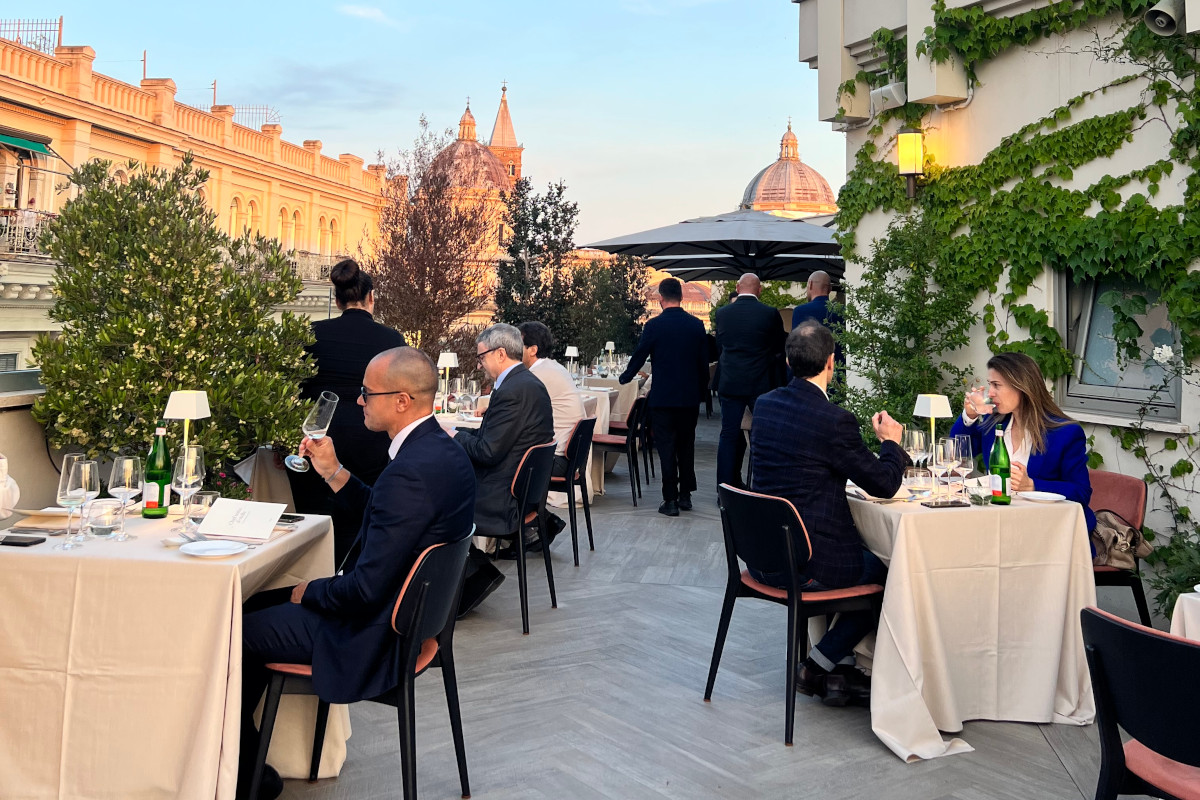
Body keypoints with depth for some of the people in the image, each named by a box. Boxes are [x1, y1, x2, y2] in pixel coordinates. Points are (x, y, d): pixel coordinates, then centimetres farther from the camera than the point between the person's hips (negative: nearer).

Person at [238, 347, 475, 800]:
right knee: (258, 603, 21)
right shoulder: (440, 449, 1)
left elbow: (366, 588, -28)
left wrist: (308, 592, -10)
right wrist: (334, 472, 5)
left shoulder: (412, 471, -30)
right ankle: (245, 756, 29)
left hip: (373, 634, -10)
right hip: (405, 610, 10)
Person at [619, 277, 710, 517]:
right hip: (690, 397, 4)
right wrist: (702, 392, 19)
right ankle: (685, 494, 22)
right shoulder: (696, 325, 1)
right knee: (686, 446, 16)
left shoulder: (654, 325, -10)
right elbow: (704, 362, 7)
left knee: (666, 448, 1)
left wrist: (625, 377, 17)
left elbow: (639, 356, -2)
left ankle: (670, 500, 0)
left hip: (662, 398, -4)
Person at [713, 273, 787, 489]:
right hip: (760, 382, -2)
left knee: (729, 435, 7)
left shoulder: (722, 313, 0)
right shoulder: (770, 313, -8)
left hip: (729, 382, 2)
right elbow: (780, 347, 6)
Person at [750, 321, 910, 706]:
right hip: (808, 565, -8)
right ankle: (818, 666, 14)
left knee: (863, 555, 29)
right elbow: (885, 484, -10)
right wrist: (890, 441, 8)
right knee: (887, 571, 17)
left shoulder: (764, 404, 3)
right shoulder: (835, 419, -19)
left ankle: (840, 669, 27)